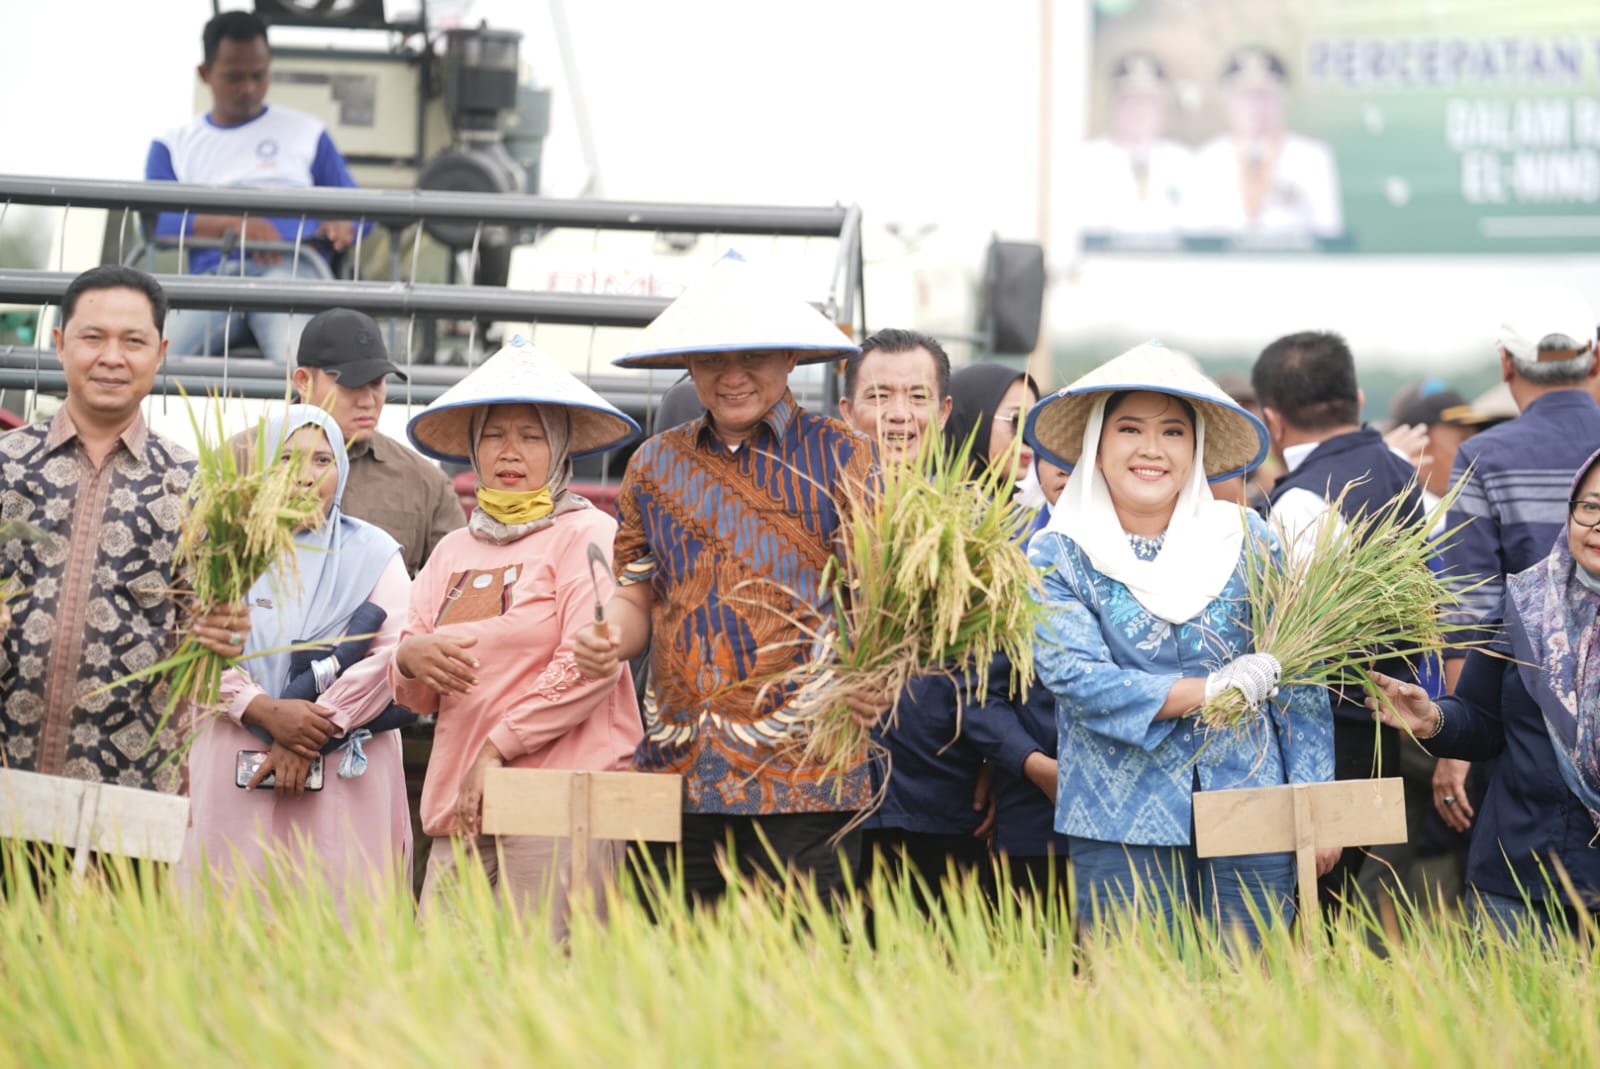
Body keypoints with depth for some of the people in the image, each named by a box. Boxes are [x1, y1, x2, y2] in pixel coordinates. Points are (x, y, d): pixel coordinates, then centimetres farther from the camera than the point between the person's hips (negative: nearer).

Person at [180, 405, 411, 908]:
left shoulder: (372, 554, 10)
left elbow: (391, 653, -2)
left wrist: (315, 736, -11)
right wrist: (264, 711, -14)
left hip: (344, 769, -1)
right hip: (235, 770, 1)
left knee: (336, 905, -7)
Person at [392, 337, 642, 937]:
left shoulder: (585, 535, 0)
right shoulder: (452, 551, 20)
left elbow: (589, 664, -11)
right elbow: (415, 697, 20)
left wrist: (498, 748, -11)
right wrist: (410, 657, -3)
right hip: (459, 808, 6)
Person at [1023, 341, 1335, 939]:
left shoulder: (1245, 539, 6)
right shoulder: (1058, 555, 1)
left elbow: (1299, 683, 7)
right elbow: (1075, 677, -11)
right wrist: (1210, 692, -16)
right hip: (1120, 825, -1)